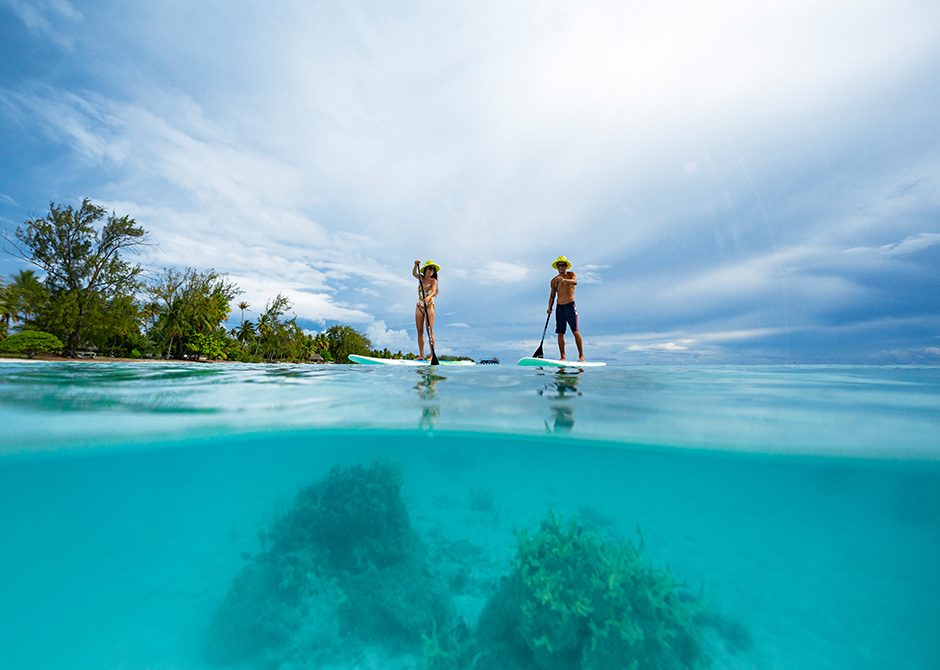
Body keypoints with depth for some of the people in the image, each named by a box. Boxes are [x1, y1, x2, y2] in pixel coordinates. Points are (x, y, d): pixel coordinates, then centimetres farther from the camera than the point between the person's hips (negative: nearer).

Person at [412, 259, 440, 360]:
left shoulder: (433, 280, -1)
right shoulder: (421, 278, 15)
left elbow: (433, 291, -18)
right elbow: (414, 273, 2)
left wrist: (429, 296, -38)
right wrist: (416, 265, -15)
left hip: (429, 305, -5)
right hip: (419, 305, 5)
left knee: (430, 330, -10)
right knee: (420, 331, 2)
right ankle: (421, 355, 5)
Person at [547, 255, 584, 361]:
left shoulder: (571, 274, 3)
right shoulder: (554, 280, 10)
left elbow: (575, 282, -20)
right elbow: (552, 295, 11)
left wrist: (564, 280, -38)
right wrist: (549, 308, -3)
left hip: (570, 306, -3)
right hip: (559, 307, 3)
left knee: (575, 331, -7)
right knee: (560, 333, 0)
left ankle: (581, 355, -1)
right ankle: (563, 357, 5)